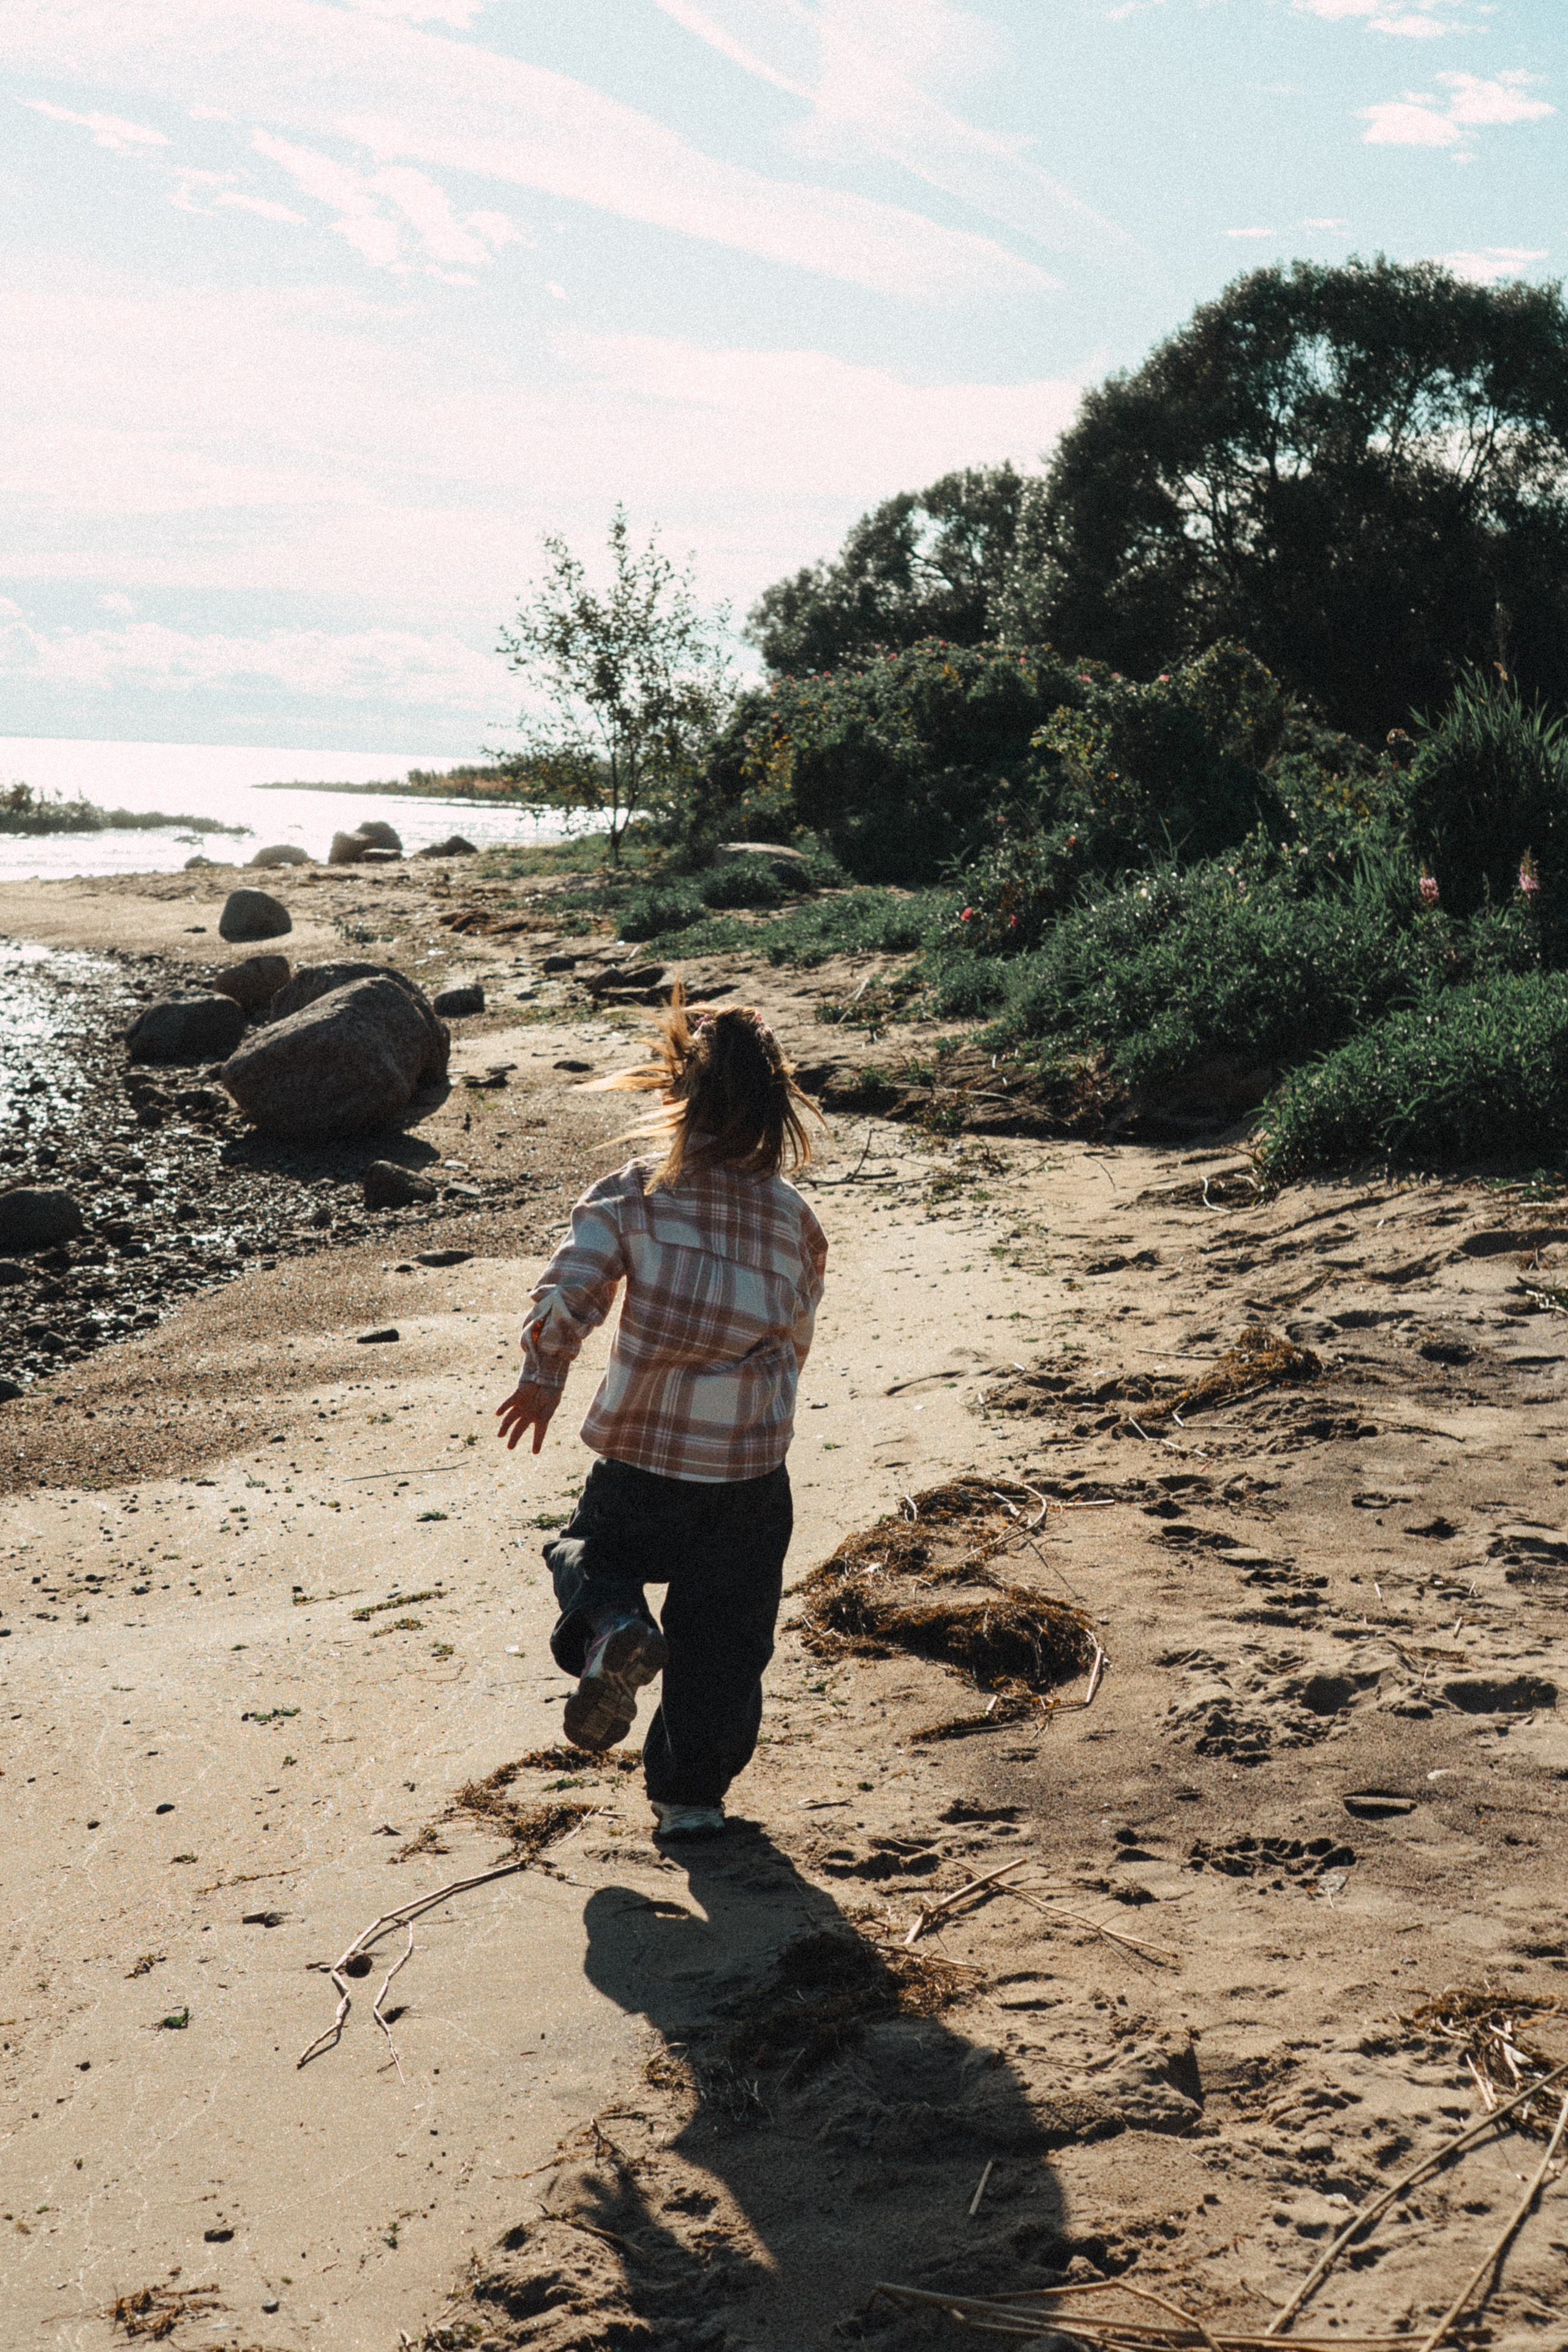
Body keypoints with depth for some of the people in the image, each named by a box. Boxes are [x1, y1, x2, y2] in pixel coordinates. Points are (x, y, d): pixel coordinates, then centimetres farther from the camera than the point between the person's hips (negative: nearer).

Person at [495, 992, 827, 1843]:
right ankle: (692, 1794, 21)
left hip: (640, 1460, -1)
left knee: (592, 1549, 26)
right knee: (723, 1637, 15)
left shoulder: (633, 1195, -8)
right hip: (752, 1470, 2)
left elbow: (565, 1292, -14)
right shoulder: (794, 1217, 0)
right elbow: (796, 1337, 8)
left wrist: (542, 1378, 3)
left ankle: (611, 1625, -6)